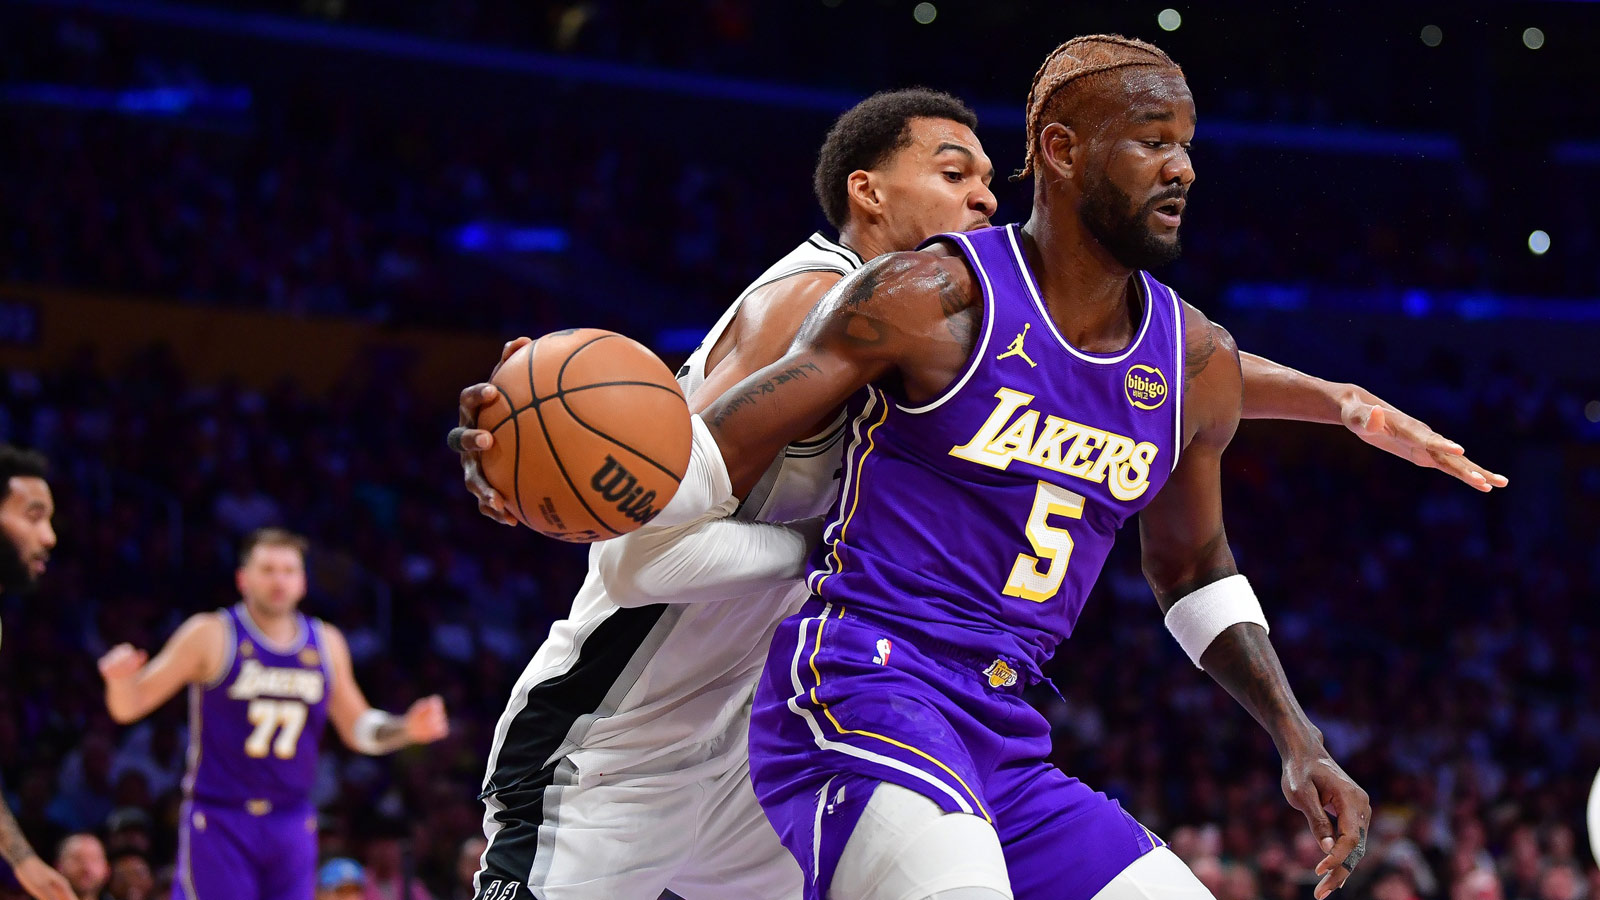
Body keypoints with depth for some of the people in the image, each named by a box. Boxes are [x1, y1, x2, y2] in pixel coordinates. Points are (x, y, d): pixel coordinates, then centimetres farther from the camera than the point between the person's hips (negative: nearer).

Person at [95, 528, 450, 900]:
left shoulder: (326, 643, 8)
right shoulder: (212, 636, -6)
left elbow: (357, 729, 20)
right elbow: (129, 706, -7)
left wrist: (407, 729, 1)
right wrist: (121, 678, -29)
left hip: (292, 824, 5)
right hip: (218, 822, -5)